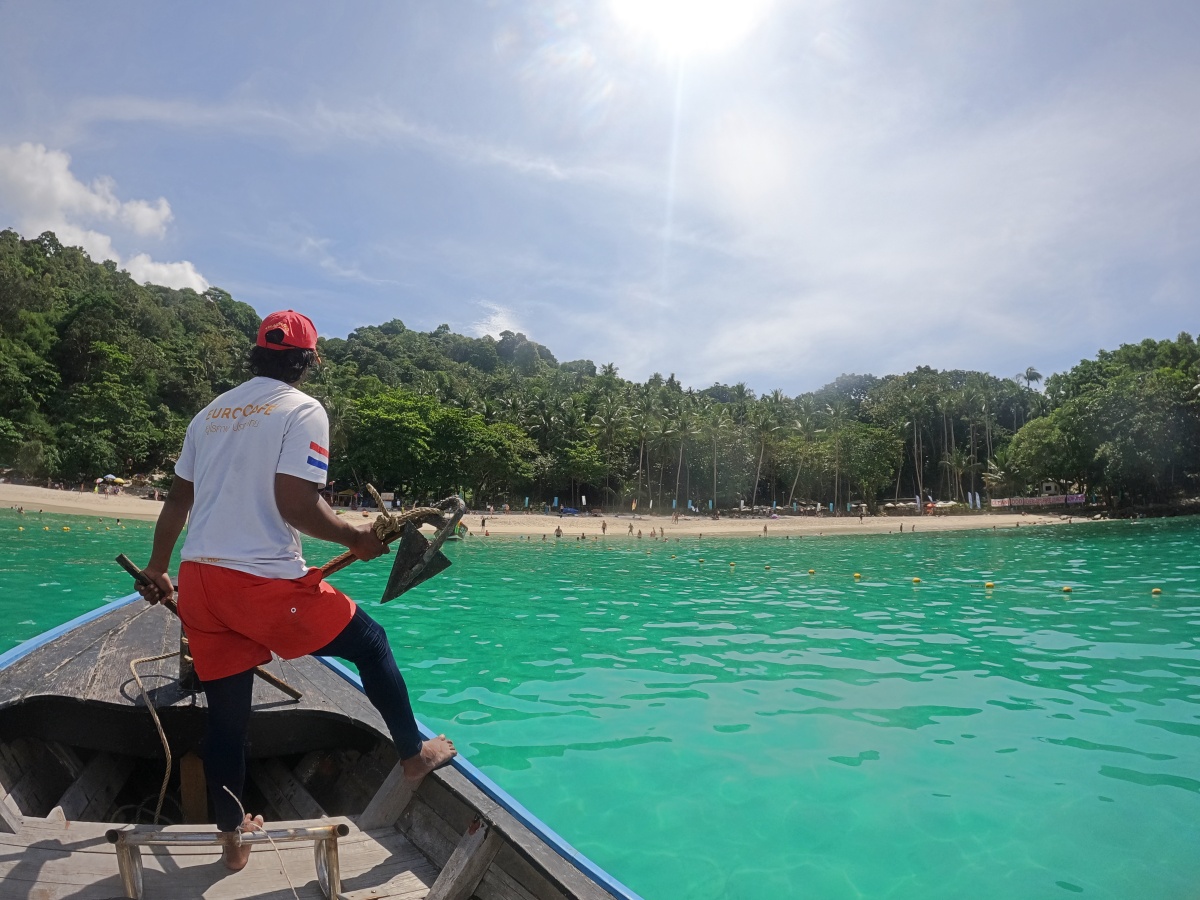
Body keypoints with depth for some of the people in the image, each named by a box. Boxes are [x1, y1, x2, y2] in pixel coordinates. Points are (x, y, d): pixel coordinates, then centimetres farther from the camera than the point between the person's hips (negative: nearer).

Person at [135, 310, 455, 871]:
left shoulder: (212, 412, 15)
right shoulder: (303, 410, -6)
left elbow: (177, 500, 20)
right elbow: (296, 504, -18)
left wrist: (157, 569, 31)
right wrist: (356, 538, -4)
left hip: (198, 579, 7)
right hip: (266, 581, -7)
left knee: (225, 716, 16)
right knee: (370, 641, 13)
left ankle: (232, 836, 30)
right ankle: (414, 754, 24)